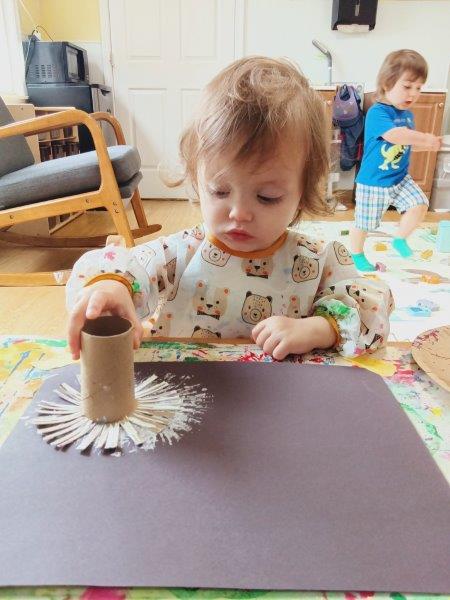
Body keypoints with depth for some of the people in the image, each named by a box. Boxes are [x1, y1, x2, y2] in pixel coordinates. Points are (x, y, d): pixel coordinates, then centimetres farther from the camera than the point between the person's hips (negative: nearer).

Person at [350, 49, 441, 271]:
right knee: (364, 223, 5)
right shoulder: (377, 112, -20)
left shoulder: (407, 114, 6)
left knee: (420, 205, -4)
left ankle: (400, 238, 20)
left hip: (401, 178, 7)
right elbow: (394, 135, -37)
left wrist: (427, 145, 0)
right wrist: (426, 137, -30)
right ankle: (357, 254, 30)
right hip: (373, 183, -7)